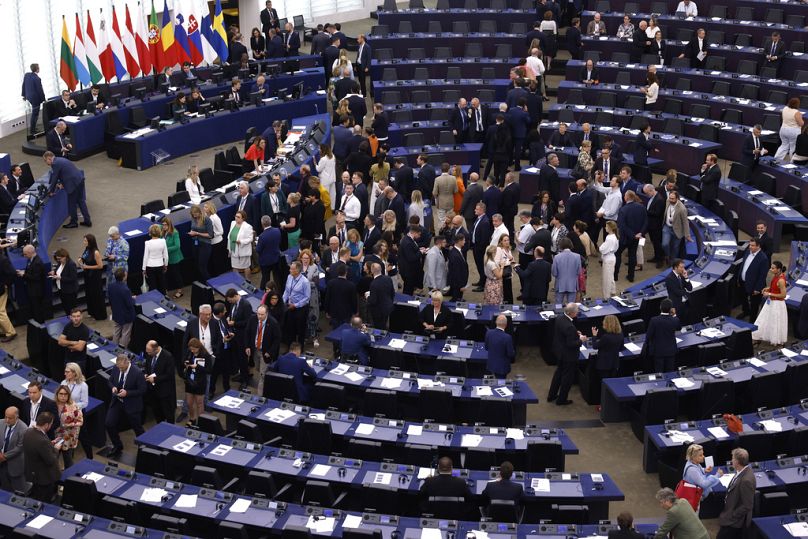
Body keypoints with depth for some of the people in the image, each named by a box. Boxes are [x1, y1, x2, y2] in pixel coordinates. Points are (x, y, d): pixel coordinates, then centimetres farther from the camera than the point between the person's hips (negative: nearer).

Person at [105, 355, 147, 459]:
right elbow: (110, 381, 10)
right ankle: (117, 447, 25)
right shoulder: (116, 368, -7)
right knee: (109, 424, 2)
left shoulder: (138, 373, -24)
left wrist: (127, 393, -27)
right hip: (117, 402, 5)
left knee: (137, 428, 9)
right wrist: (113, 387, -13)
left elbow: (142, 390, -18)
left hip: (132, 405, -5)